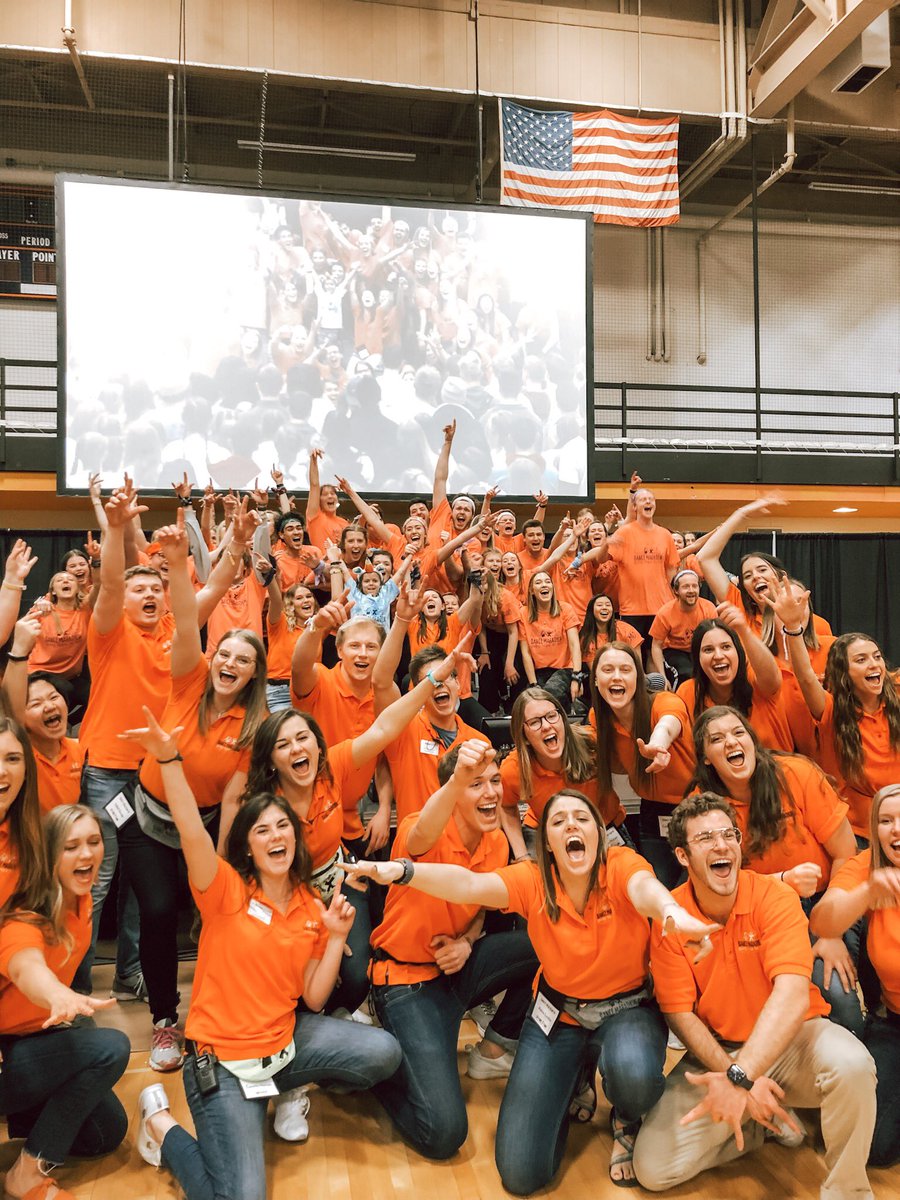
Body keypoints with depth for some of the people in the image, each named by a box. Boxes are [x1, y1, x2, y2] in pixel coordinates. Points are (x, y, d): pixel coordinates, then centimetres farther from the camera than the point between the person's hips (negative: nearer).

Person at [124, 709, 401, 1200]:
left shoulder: (311, 908, 2)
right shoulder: (227, 891, -12)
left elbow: (314, 999, 1)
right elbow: (192, 832, -33)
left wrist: (336, 937, -13)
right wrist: (168, 758, -47)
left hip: (285, 1038, 5)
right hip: (223, 1059, -5)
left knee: (384, 1053, -14)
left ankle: (290, 1087, 14)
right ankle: (162, 1124, 10)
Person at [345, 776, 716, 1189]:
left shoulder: (620, 864, -18)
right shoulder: (533, 880, -14)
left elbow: (645, 887, -42)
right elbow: (469, 885, -29)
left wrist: (673, 913, -67)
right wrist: (402, 871, -48)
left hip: (627, 1009, -2)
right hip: (558, 1015, 2)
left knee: (633, 1074, -39)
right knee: (521, 1173, -5)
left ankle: (627, 1122, 1)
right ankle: (572, 1078, 23)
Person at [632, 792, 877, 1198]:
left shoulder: (774, 897, -17)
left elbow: (792, 996, -29)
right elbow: (680, 1014, -9)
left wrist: (739, 1077, -39)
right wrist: (738, 1079, -21)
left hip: (789, 1040, -1)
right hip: (715, 1053, 2)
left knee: (850, 1062, -35)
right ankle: (760, 1122, 13)